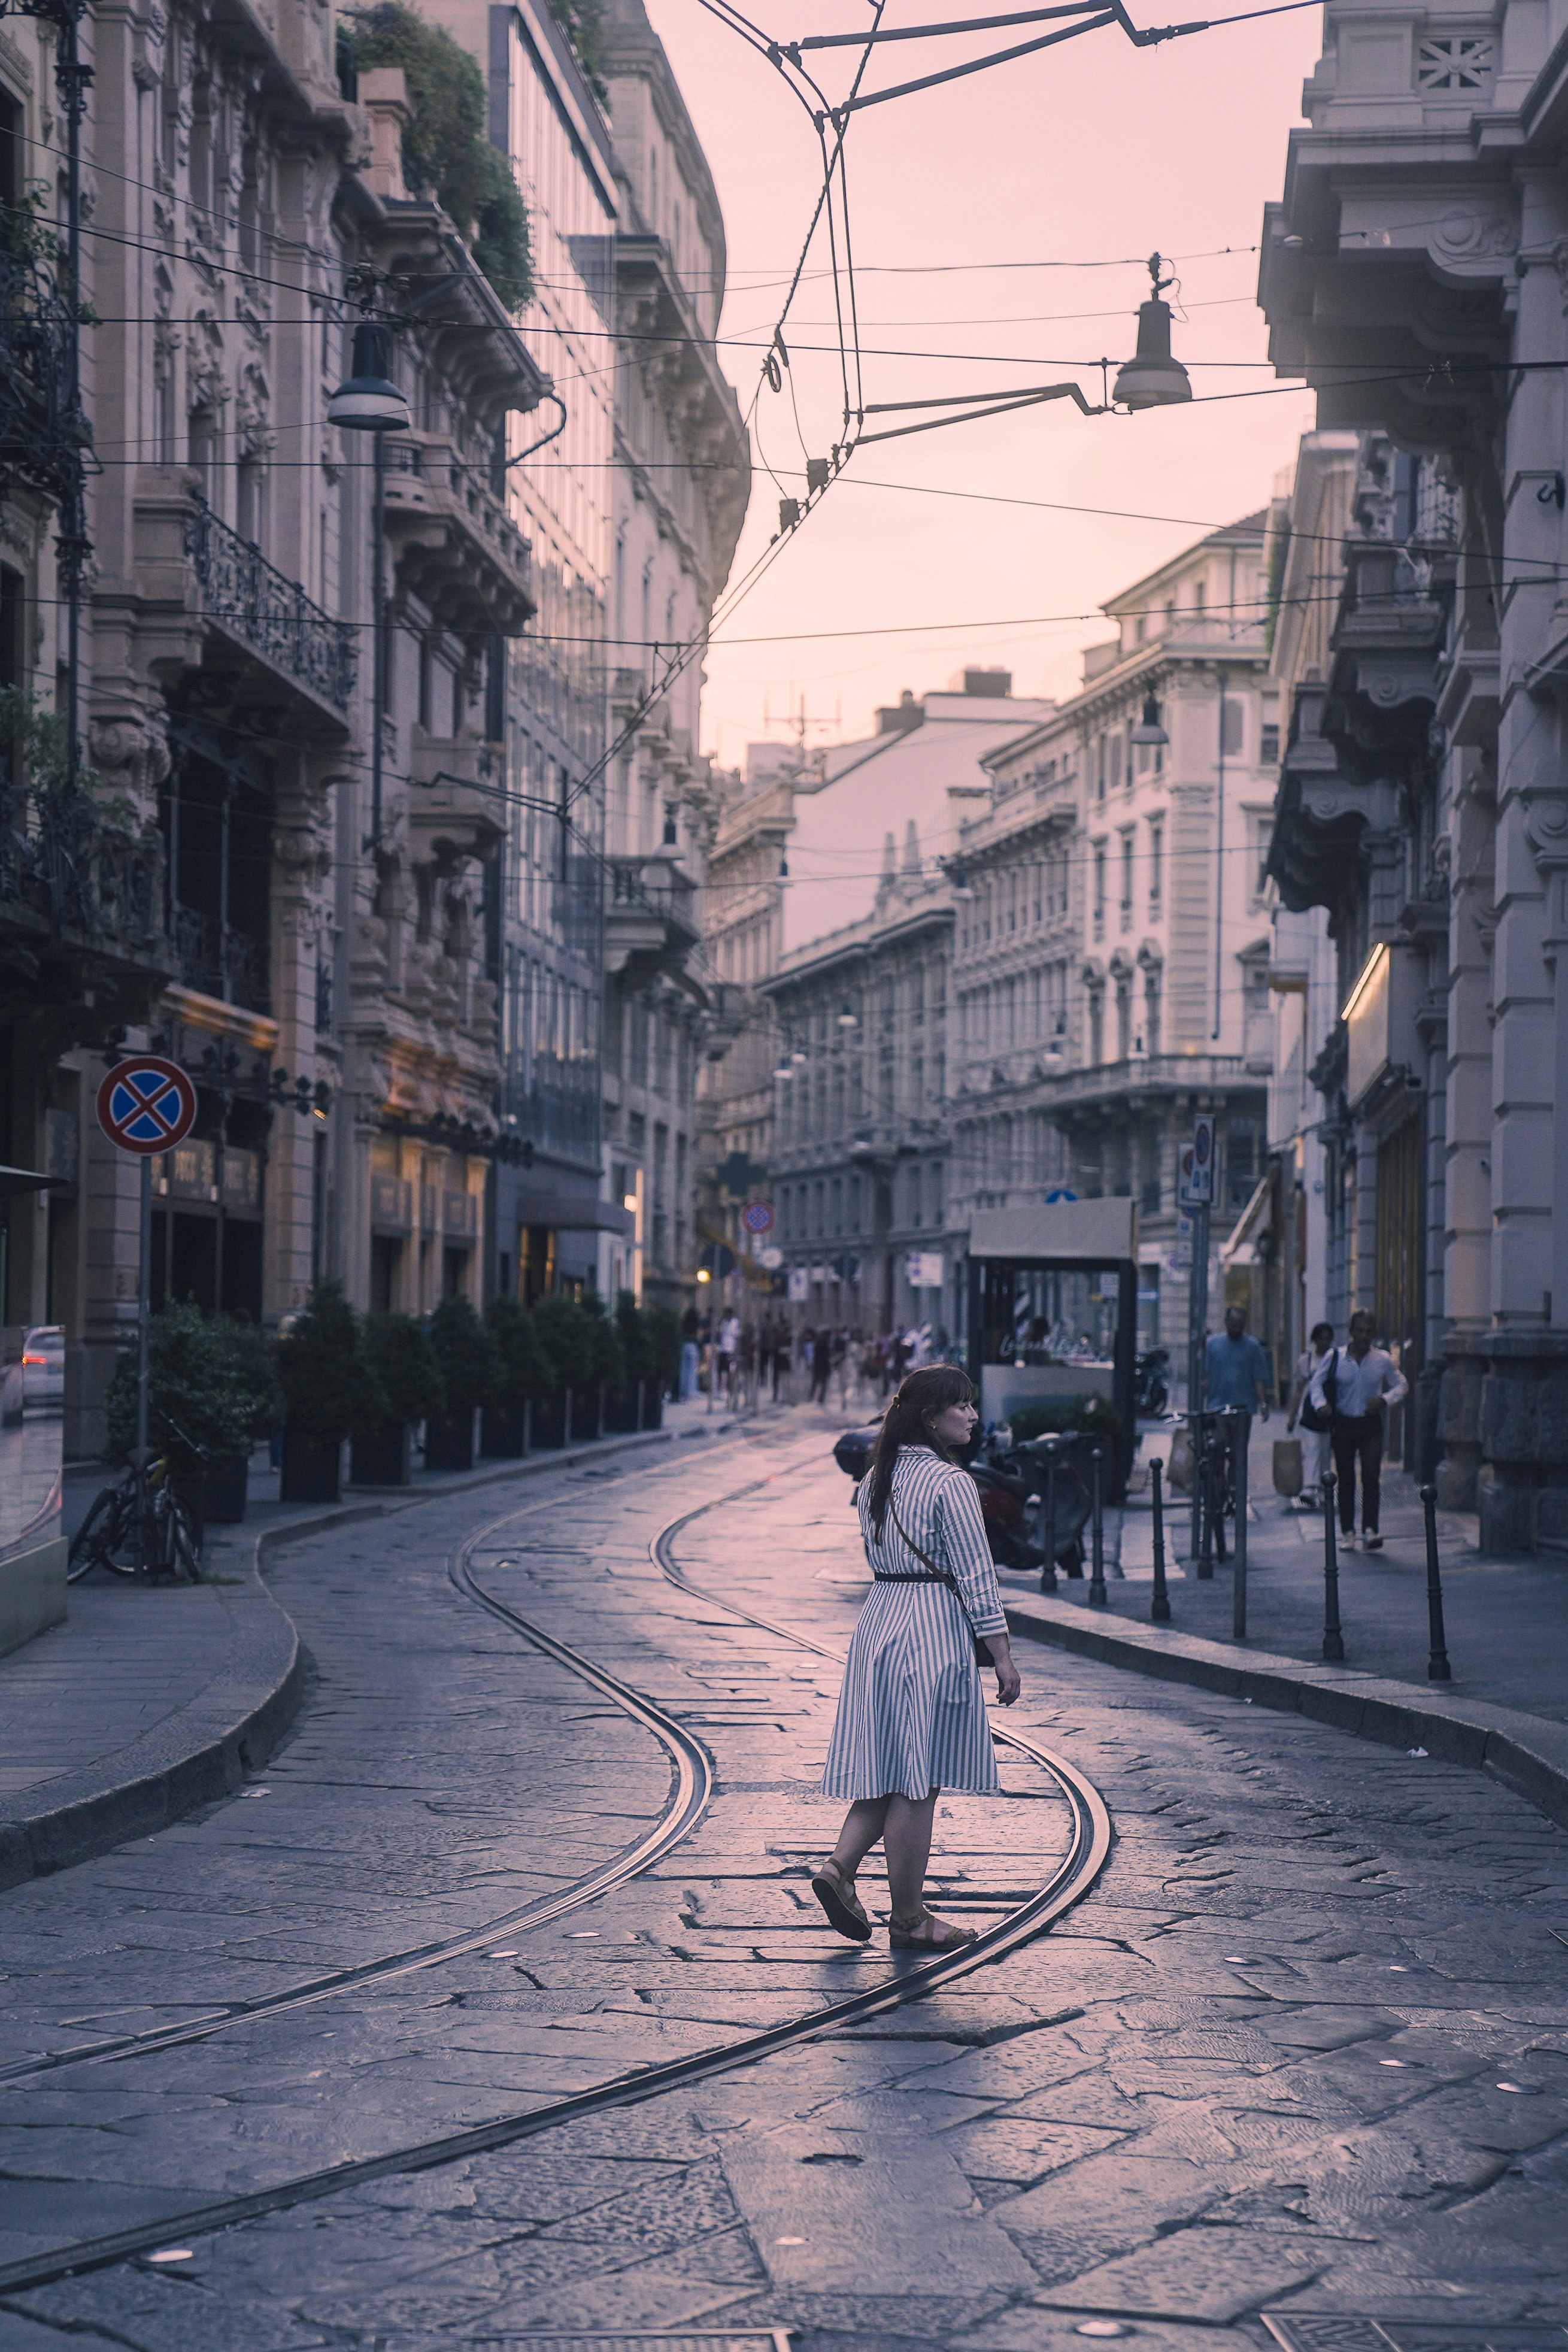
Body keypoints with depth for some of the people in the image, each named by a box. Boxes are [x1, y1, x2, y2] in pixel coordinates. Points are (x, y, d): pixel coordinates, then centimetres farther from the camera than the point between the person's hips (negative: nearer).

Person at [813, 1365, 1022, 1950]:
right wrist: (1003, 1656, -9)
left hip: (878, 1623, 8)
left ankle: (840, 1864, 0)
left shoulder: (876, 1480, 11)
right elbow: (976, 1578, -13)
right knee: (918, 1781, -1)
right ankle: (908, 1919, 6)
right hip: (933, 1634, -8)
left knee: (887, 1766, 16)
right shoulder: (951, 1483, -13)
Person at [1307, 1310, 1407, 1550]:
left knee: (1371, 1477, -12)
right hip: (1343, 1424, 0)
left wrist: (1385, 1399, -8)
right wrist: (1321, 1403, -10)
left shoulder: (1383, 1360, 0)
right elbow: (1317, 1382, 9)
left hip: (1371, 1425, 0)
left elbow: (1401, 1385, 11)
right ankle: (1347, 1531, 16)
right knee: (1346, 1480, 6)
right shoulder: (1335, 1358, -2)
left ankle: (1370, 1530, -13)